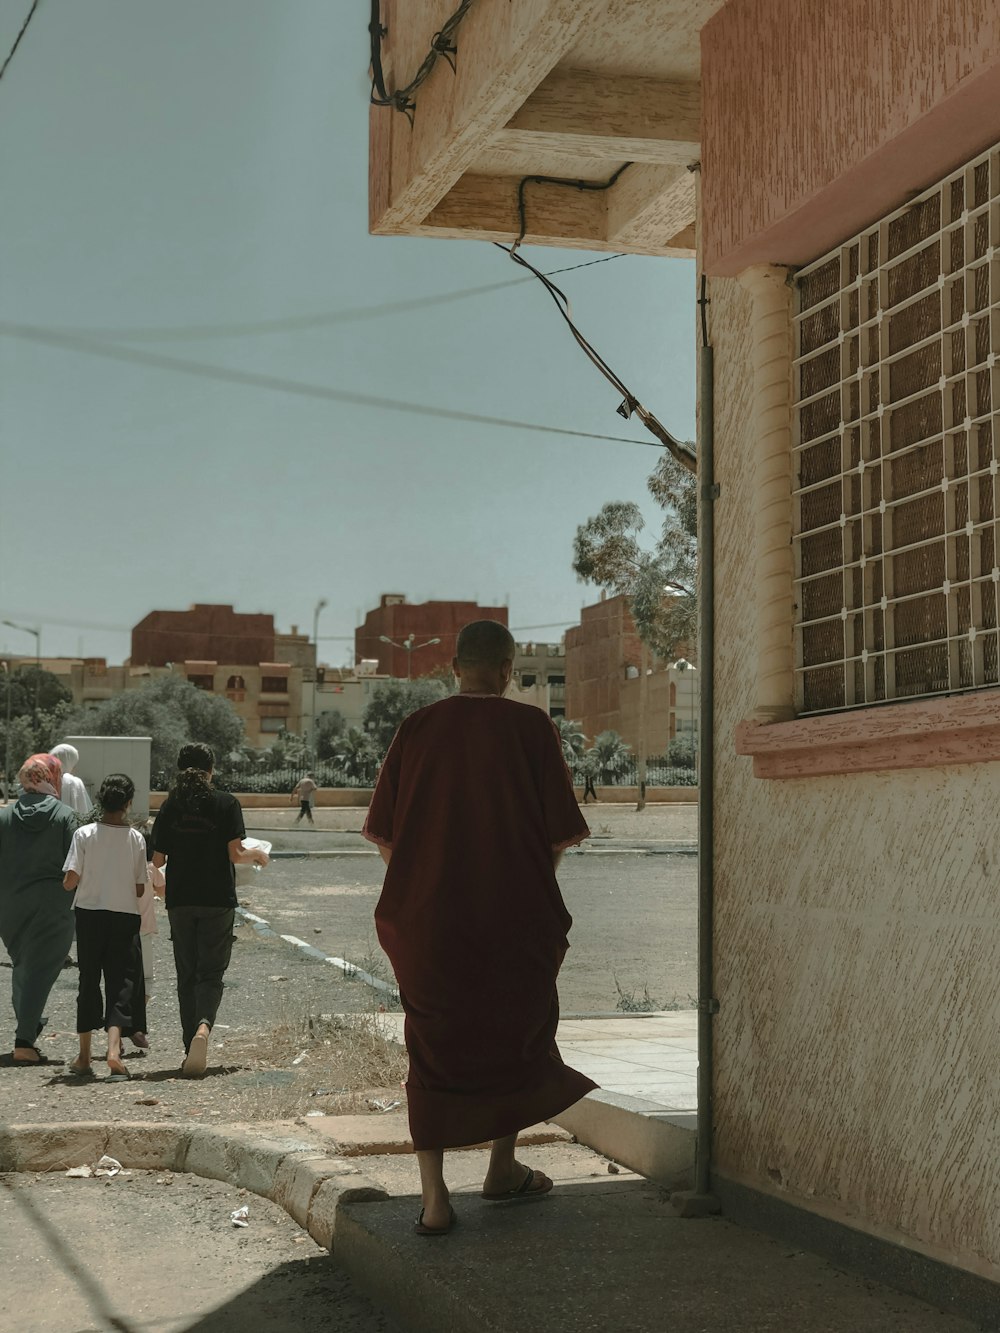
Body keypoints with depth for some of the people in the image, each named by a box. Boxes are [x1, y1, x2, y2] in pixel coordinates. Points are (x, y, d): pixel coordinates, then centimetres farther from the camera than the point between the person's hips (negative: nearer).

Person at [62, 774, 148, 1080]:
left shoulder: (84, 834, -7)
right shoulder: (136, 838, -4)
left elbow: (69, 881, -10)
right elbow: (140, 889, -1)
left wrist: (74, 882, 12)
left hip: (89, 914, 1)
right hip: (124, 917, -1)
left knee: (89, 981, 12)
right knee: (121, 983, 1)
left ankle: (84, 1056, 18)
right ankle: (114, 1049, -19)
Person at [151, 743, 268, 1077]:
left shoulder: (170, 806, 2)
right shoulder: (226, 804, -4)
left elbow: (158, 859, 3)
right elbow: (235, 855, -9)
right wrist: (256, 854, 12)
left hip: (180, 901, 2)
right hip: (218, 900, -2)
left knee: (186, 975, 11)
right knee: (211, 973, 2)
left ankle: (191, 1049, 11)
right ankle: (203, 1026, -27)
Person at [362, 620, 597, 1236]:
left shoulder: (418, 728, 0)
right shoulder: (531, 727, -6)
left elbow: (383, 832, 4)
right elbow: (561, 833, -6)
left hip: (425, 915, 2)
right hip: (516, 914, -1)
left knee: (434, 1047, 8)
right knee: (518, 1034, 19)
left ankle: (434, 1195, 1)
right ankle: (504, 1168, 31)